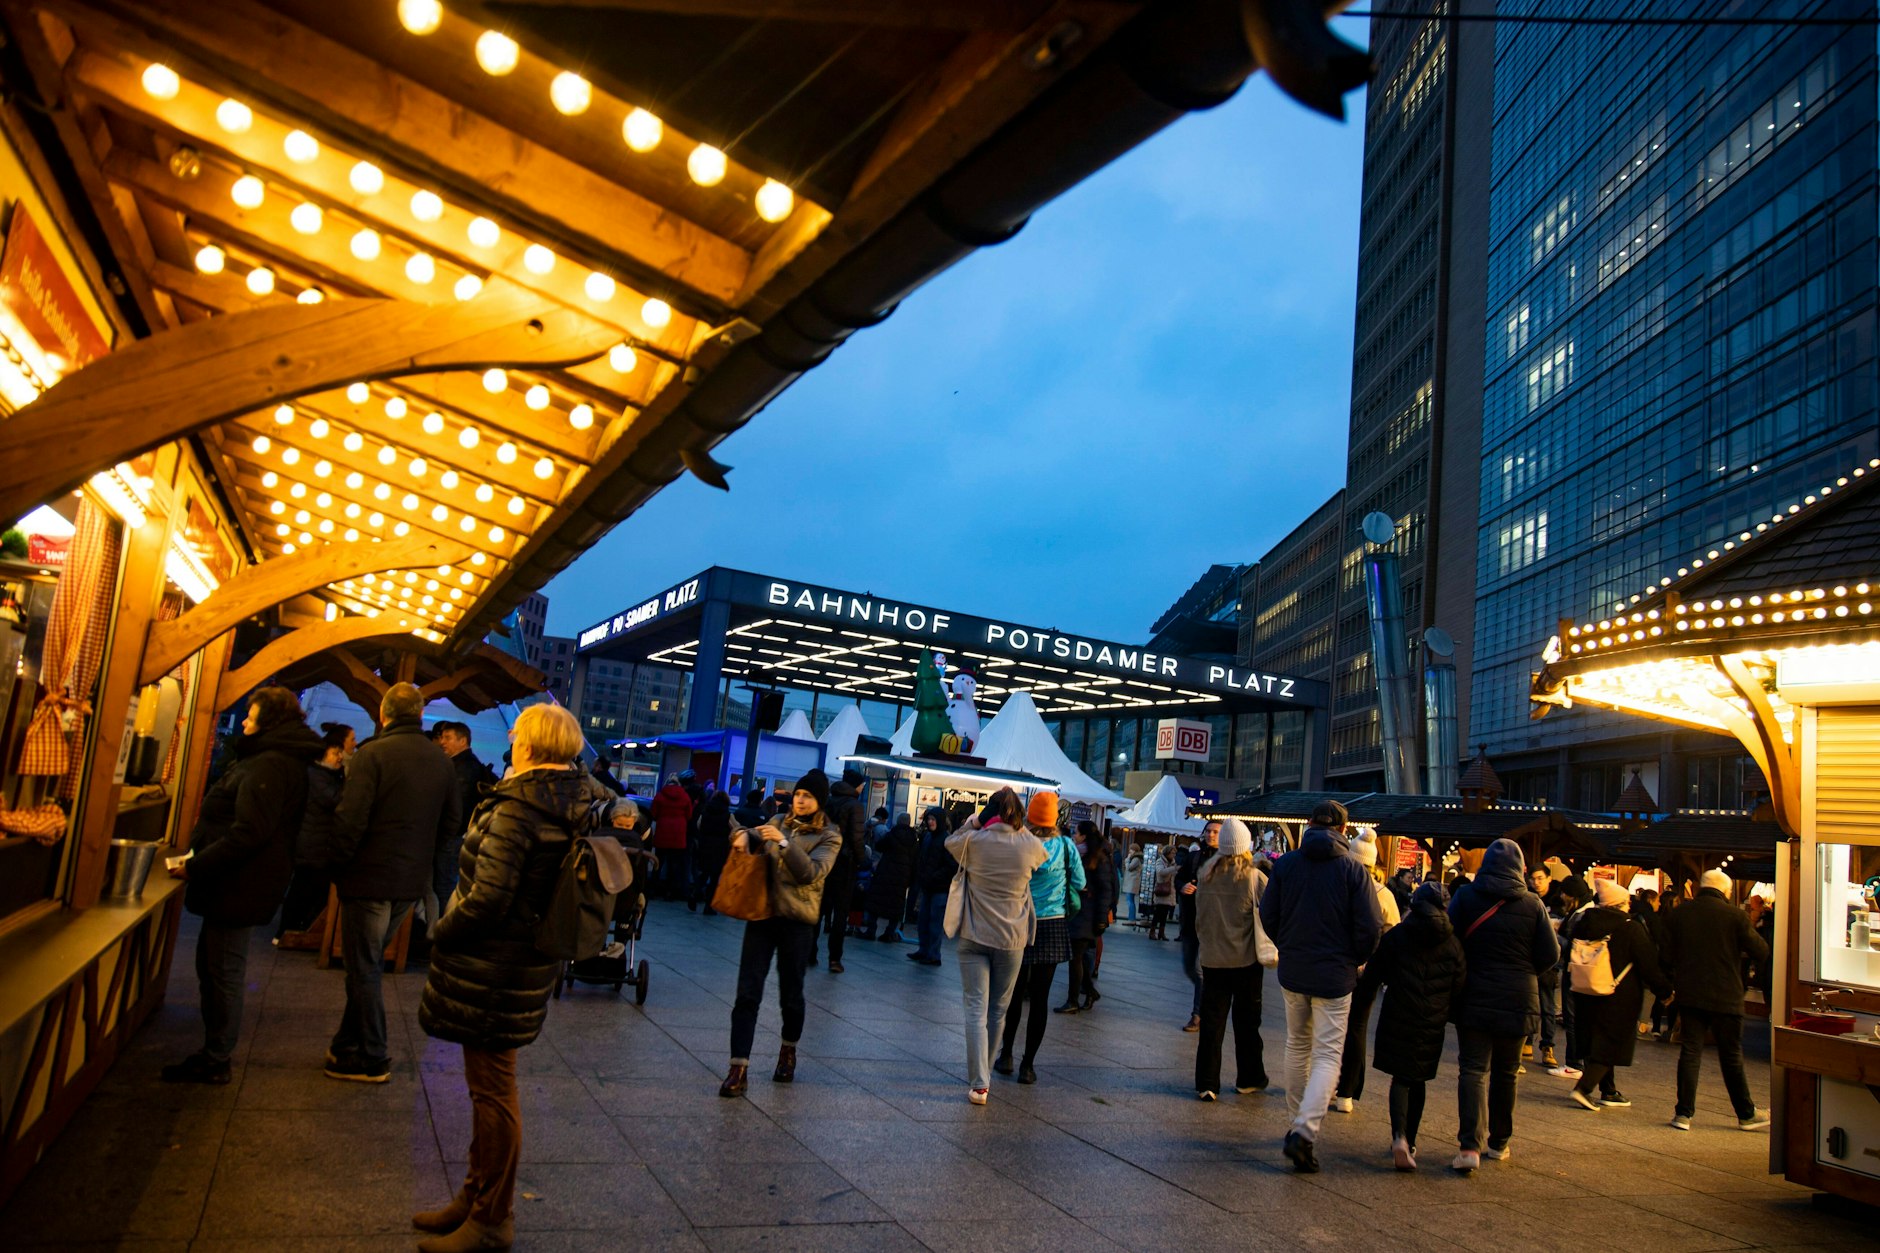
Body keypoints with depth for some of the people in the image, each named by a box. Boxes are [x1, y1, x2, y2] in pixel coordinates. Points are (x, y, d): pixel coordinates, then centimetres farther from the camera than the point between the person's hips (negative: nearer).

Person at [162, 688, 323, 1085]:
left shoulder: (268, 766, -20)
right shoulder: (281, 760, 15)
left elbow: (248, 833, -27)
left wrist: (195, 867, -20)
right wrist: (198, 862, 16)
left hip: (241, 886, -11)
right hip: (239, 884, 11)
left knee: (223, 972, 0)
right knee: (213, 966, 19)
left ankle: (215, 1062, 11)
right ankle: (215, 1052, 30)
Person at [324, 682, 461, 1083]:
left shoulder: (373, 755, -15)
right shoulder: (442, 761, 4)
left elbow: (350, 820, -19)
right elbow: (452, 823, 10)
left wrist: (336, 867, -6)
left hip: (371, 877, -6)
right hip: (413, 882, 6)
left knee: (363, 970, 6)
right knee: (368, 965, 19)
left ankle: (372, 1060, 13)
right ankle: (349, 1046, 28)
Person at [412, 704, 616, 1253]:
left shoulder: (518, 807, -22)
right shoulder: (582, 805, 3)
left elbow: (487, 898, -26)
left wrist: (440, 933, -8)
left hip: (492, 970, -9)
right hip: (532, 963, 9)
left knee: (492, 1089, 3)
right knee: (491, 1084, 21)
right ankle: (477, 1197, 35)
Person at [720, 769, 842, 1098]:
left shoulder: (828, 836, -2)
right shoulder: (778, 823, 11)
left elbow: (812, 873, -15)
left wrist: (784, 842, -26)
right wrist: (745, 835, -10)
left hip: (797, 921, -3)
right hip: (763, 913, 3)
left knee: (790, 993, 8)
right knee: (747, 993, -5)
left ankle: (788, 1051, 35)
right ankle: (739, 1068, -4)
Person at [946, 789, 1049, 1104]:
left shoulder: (974, 841, -7)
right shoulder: (1031, 846, -6)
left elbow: (949, 843, 14)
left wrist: (972, 823, 12)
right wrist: (1020, 827, 13)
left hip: (974, 936, -1)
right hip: (1012, 939, 1)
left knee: (976, 1010, 1)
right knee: (998, 1010, 15)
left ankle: (979, 1083, -6)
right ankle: (981, 1076, 28)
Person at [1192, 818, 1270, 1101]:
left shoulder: (1205, 875, -4)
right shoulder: (1255, 878, -13)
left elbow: (1198, 916, 6)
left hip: (1212, 958, 2)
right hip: (1246, 959, -2)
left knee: (1212, 1021, 6)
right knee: (1246, 1021, 13)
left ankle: (1206, 1083, 6)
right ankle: (1248, 1079, 25)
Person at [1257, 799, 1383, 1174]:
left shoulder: (1286, 863, -2)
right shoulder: (1352, 868, -9)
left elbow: (1267, 915, 3)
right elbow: (1370, 927, -10)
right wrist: (1356, 960, 7)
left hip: (1292, 971, 3)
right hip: (1334, 974, -3)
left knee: (1297, 1047, 19)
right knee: (1328, 1055, 1)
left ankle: (1297, 1124, 27)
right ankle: (1305, 1130, -15)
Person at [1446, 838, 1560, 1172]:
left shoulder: (1466, 896, -5)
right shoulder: (1532, 903, -5)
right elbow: (1550, 954, -2)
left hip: (1474, 997, -1)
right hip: (1517, 999, 1)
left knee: (1474, 1069, -1)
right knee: (1506, 1071, 16)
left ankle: (1470, 1145, -15)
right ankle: (1498, 1141, 26)